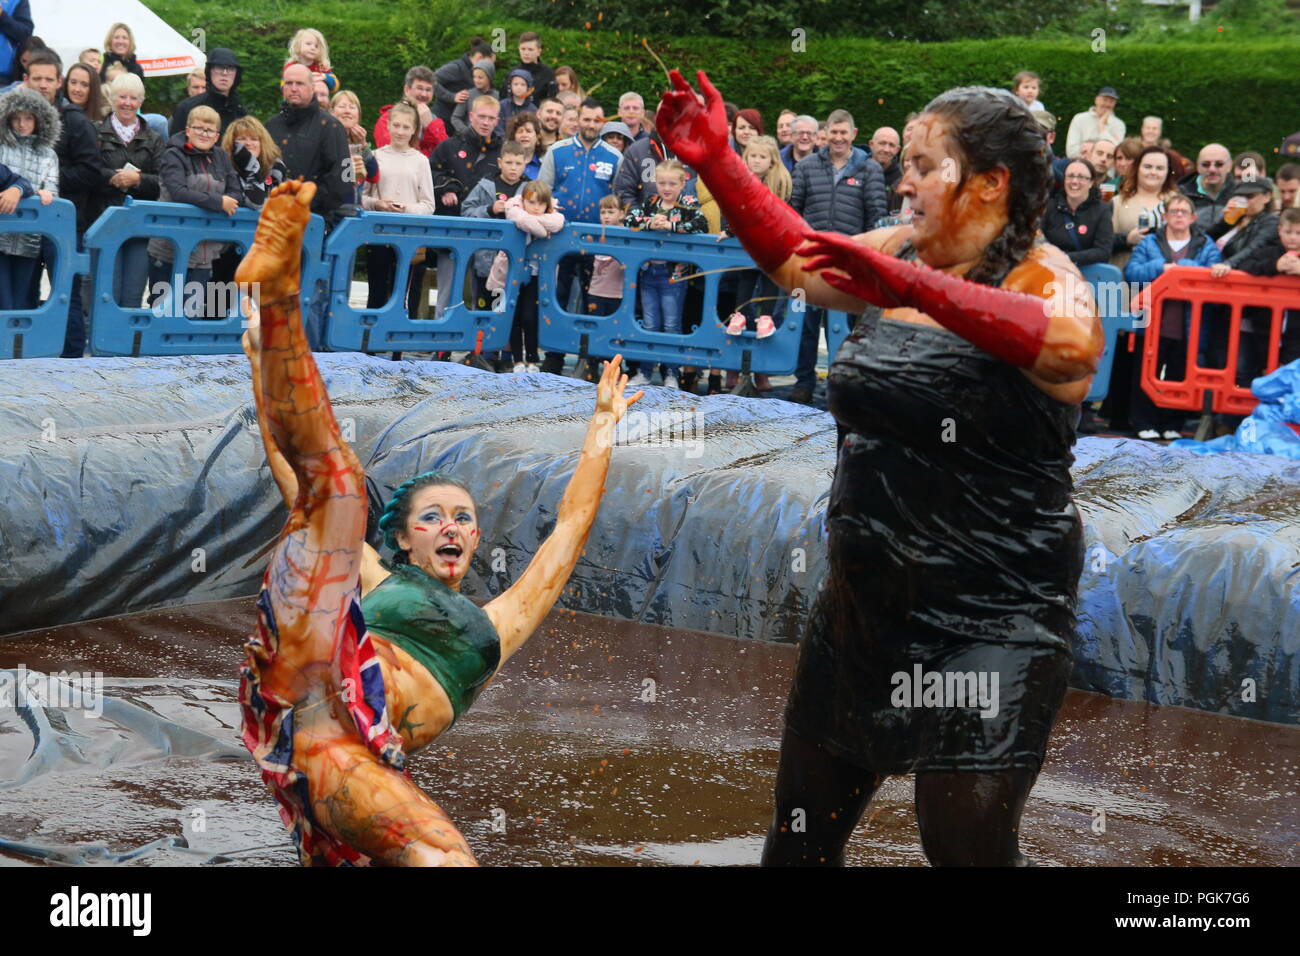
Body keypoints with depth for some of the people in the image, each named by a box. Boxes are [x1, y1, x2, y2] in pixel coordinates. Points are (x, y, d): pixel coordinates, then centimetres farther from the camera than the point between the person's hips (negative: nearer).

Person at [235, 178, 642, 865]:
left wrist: (602, 427, 43)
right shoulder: (372, 581, 31)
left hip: (360, 763, 3)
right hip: (313, 675, -3)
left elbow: (569, 527, 38)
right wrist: (260, 366, 29)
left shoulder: (494, 624, 36)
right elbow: (294, 477, 29)